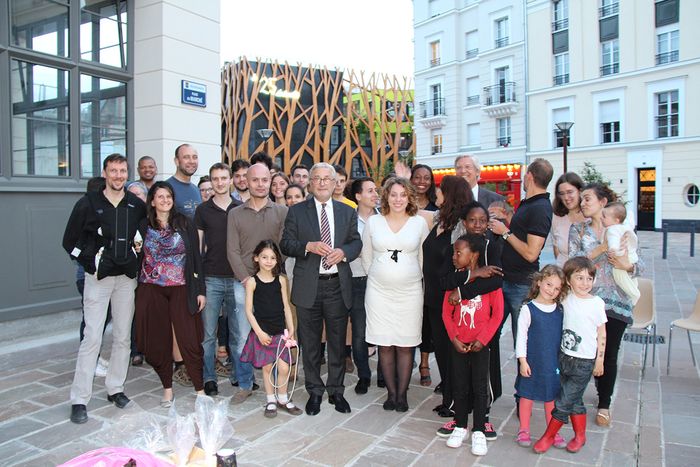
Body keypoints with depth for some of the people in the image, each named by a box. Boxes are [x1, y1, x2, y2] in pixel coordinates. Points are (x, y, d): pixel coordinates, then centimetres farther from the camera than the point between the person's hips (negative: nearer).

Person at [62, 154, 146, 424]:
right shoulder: (88, 203, -2)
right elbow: (70, 241, 4)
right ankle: (79, 400, 4)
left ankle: (115, 388, 23)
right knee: (92, 337, -5)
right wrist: (90, 262, -3)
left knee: (123, 336, 8)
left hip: (126, 278, 3)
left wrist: (138, 258, 7)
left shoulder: (136, 205, 5)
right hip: (98, 278, -3)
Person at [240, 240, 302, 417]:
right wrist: (259, 332, -11)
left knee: (284, 368, 1)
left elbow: (286, 306, 7)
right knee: (267, 367, 6)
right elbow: (248, 310, -5)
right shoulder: (252, 282, -4)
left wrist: (291, 329, 3)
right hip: (261, 332, -2)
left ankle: (283, 399, 22)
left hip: (280, 332, 2)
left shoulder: (281, 280, 4)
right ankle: (271, 401, 24)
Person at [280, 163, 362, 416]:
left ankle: (336, 390, 26)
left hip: (338, 285, 2)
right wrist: (309, 246, -18)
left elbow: (356, 242, 10)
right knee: (310, 342, 9)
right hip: (308, 285, -1)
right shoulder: (297, 211, 3)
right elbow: (285, 244, -1)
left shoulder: (347, 212, 9)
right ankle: (314, 391, 25)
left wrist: (343, 252, -11)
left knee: (338, 341, 10)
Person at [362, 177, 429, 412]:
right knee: (385, 345, 4)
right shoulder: (373, 222, 3)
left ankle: (402, 394, 17)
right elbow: (366, 256, 11)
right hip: (379, 292, 1)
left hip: (410, 292, 0)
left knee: (405, 345, 4)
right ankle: (391, 393, 18)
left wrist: (413, 279, 11)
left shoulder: (419, 223, 2)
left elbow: (425, 258, 10)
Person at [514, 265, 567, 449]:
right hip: (532, 362, -3)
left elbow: (564, 335, 9)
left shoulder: (560, 310, 1)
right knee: (527, 395, 10)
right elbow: (521, 336, -9)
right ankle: (524, 430, 24)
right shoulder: (528, 309, -11)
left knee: (552, 397, 14)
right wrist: (522, 361, -11)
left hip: (554, 363, 3)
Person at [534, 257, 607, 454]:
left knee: (564, 402, -2)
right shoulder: (565, 299, -1)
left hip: (584, 363, -3)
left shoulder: (597, 303, -9)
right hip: (564, 357, 4)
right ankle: (580, 436, 34)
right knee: (574, 400, 16)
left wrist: (600, 360, 1)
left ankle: (549, 436, 14)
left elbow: (601, 335, -2)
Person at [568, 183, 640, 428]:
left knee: (609, 354, 6)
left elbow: (638, 265, 7)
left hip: (616, 301, 0)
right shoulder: (578, 229, 6)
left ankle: (604, 404, 23)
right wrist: (602, 248, -18)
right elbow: (573, 260, -8)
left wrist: (627, 265, -15)